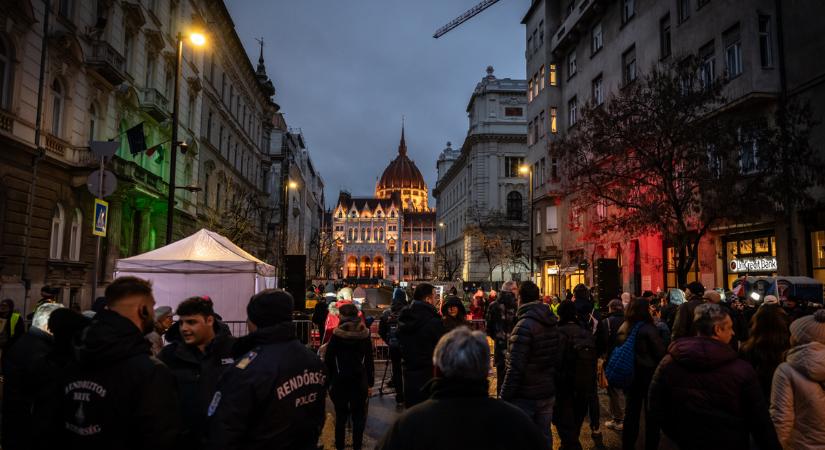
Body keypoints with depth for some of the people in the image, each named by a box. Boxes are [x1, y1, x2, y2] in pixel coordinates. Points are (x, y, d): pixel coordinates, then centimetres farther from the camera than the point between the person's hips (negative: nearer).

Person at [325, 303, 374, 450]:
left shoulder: (337, 335, -8)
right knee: (358, 416, 9)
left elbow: (328, 361, -6)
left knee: (341, 416, 11)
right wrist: (370, 383, 8)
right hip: (360, 380, 1)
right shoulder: (365, 335, -2)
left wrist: (328, 381, 3)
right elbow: (369, 361, 2)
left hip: (340, 380, -1)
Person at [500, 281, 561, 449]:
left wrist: (504, 397, -18)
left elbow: (515, 368, -23)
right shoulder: (552, 323, 6)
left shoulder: (524, 326, -20)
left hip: (526, 397, -7)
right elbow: (558, 358, 12)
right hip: (548, 393, 8)